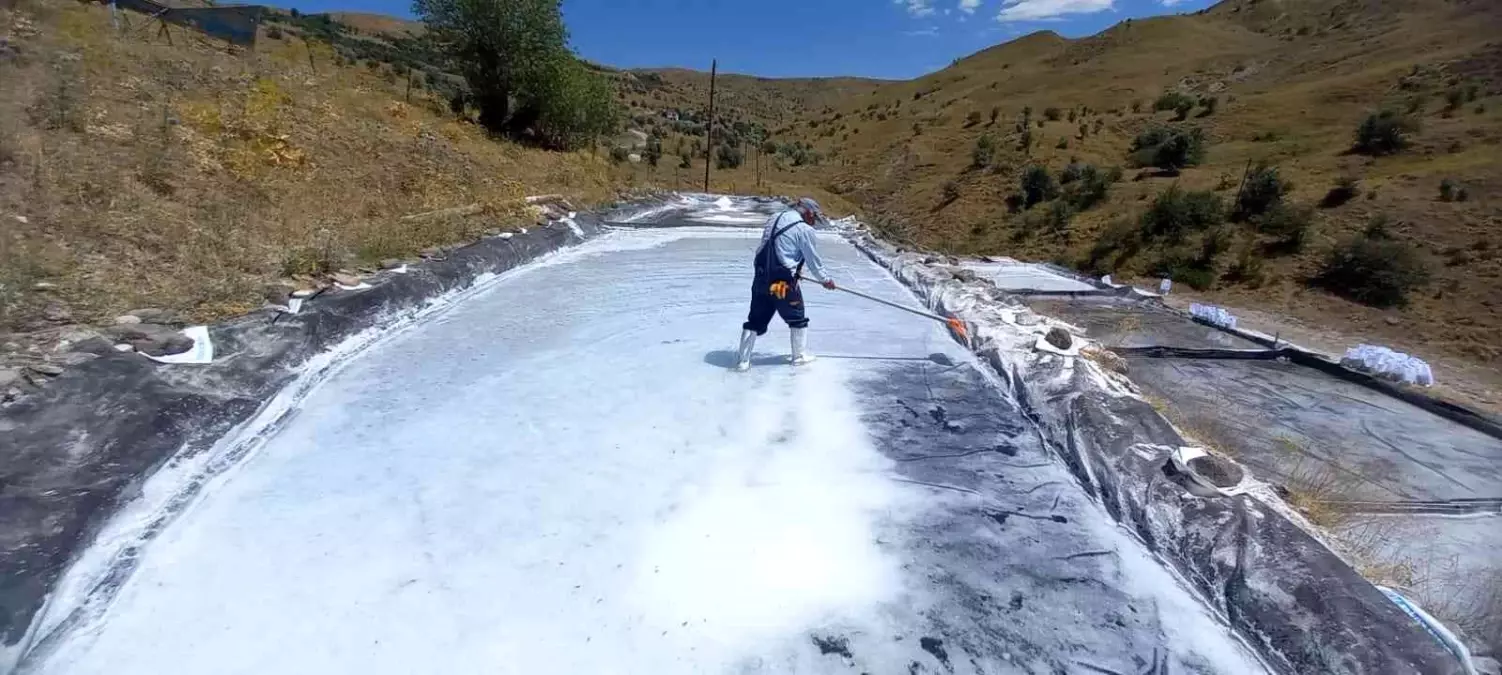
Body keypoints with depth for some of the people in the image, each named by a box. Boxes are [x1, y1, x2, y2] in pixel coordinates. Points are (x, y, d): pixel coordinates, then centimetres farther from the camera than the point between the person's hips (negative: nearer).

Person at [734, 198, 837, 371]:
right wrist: (826, 279, 14)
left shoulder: (774, 220, 12)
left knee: (756, 320, 12)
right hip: (783, 282, -6)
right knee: (798, 318, 16)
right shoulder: (804, 229, -9)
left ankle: (742, 360, 15)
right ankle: (800, 355, 29)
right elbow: (813, 260, -3)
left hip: (761, 279, 6)